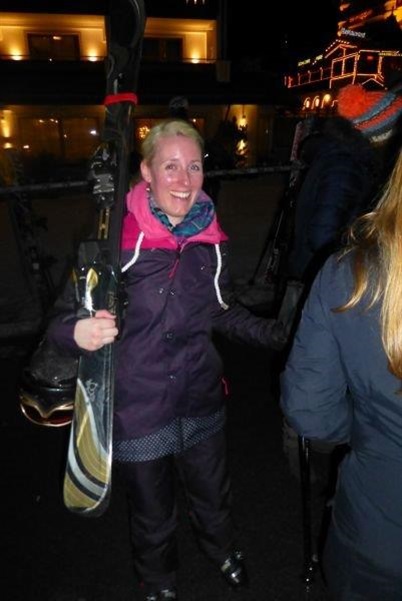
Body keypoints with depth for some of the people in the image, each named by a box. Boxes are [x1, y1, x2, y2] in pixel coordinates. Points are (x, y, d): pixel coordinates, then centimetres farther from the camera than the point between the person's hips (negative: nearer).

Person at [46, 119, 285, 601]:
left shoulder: (209, 238, -6)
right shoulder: (115, 238, -20)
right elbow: (62, 317, -16)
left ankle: (222, 549, 65)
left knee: (213, 496, 28)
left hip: (200, 400, 4)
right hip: (137, 410, -3)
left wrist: (279, 334, -2)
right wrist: (77, 331, -39)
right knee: (153, 515, 23)